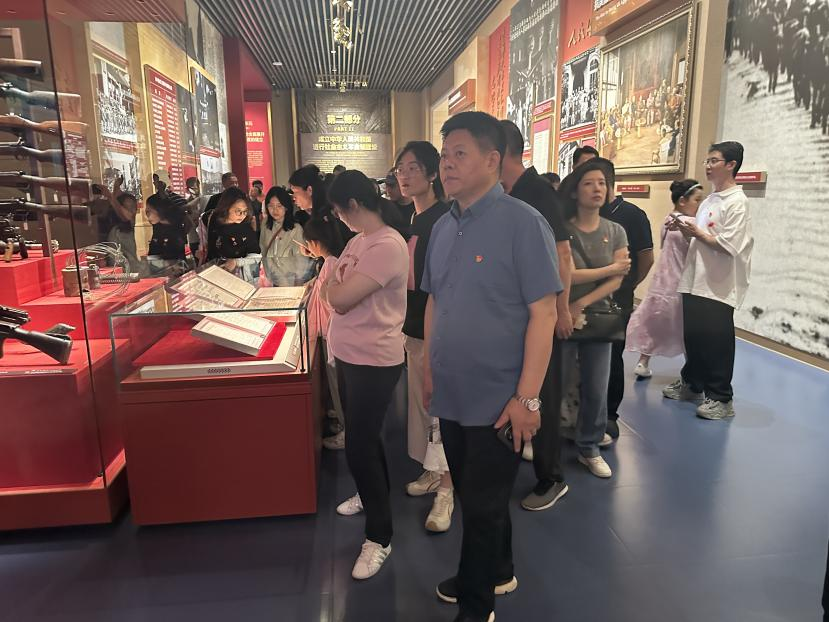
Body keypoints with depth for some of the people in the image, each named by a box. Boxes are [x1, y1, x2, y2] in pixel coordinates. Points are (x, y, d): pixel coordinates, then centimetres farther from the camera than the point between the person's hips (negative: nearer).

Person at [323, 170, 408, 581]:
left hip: (374, 362, -9)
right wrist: (334, 284, -5)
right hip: (349, 355, 9)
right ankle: (371, 495, 47)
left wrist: (331, 283, -6)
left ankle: (379, 537, 14)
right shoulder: (359, 239, 7)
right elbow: (335, 290, 15)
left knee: (360, 445, -2)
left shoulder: (387, 245, -24)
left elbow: (339, 298, -24)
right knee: (361, 436, 23)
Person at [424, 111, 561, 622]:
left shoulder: (522, 222, -14)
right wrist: (429, 369, 12)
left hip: (498, 400, -6)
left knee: (484, 504, 10)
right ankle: (498, 573, 47)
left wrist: (528, 398, -18)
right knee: (473, 495, 22)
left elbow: (543, 314, -16)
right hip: (452, 395, 7)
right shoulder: (444, 227, 6)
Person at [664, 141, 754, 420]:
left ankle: (721, 398, 11)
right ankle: (691, 384, 31)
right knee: (693, 336, 15)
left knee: (716, 343, -1)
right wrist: (687, 232, 3)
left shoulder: (737, 202, -11)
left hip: (718, 286, -8)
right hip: (695, 280, 8)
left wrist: (696, 233, -12)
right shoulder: (709, 200, 15)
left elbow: (728, 246, -20)